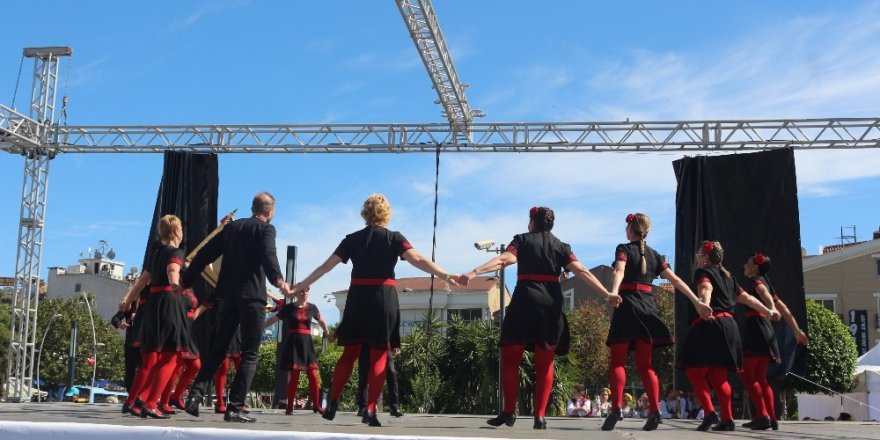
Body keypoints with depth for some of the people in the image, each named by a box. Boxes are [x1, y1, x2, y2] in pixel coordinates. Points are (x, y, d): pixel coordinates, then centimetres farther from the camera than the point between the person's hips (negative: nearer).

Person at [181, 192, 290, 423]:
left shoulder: (232, 226, 16)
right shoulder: (266, 229, 0)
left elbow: (205, 254, 15)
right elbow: (268, 255, -21)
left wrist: (185, 281, 21)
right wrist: (278, 280, -36)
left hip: (228, 295, 5)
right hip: (252, 296, -5)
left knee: (217, 349, 14)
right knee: (250, 353, 0)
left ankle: (195, 395, 3)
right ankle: (234, 408, -6)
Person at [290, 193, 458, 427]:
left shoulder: (352, 239, 8)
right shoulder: (394, 238, 0)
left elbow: (326, 266, 9)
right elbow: (418, 260, -13)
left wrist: (301, 285, 17)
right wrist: (446, 276, -17)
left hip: (357, 298, 3)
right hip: (384, 298, -2)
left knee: (350, 352, 12)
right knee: (379, 355, 3)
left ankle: (332, 403, 7)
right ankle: (370, 409, -4)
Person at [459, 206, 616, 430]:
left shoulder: (522, 240, 7)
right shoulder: (561, 246, 14)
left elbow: (503, 260, -11)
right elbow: (582, 272, 1)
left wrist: (473, 273, -21)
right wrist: (607, 294, -1)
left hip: (525, 300, -3)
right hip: (552, 303, 3)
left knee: (510, 357, 5)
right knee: (545, 363, 8)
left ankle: (509, 411, -2)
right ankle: (540, 416, 2)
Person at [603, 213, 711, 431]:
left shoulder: (624, 249, 2)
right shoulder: (654, 255, 17)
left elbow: (619, 272, -19)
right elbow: (676, 280, 10)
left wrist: (613, 293, -37)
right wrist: (697, 302, 8)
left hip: (628, 305, -5)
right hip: (648, 307, 5)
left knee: (617, 361, -3)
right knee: (645, 364, 8)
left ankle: (616, 409, -18)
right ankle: (654, 411, -6)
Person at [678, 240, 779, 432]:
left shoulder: (703, 272, 2)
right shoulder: (727, 276, 25)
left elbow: (706, 289, -21)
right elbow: (745, 298, 29)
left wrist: (704, 305, -41)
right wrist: (768, 311, 39)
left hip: (709, 325, -8)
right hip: (729, 325, 8)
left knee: (695, 371, -4)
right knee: (718, 376, 10)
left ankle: (710, 413, -17)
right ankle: (727, 419, 5)